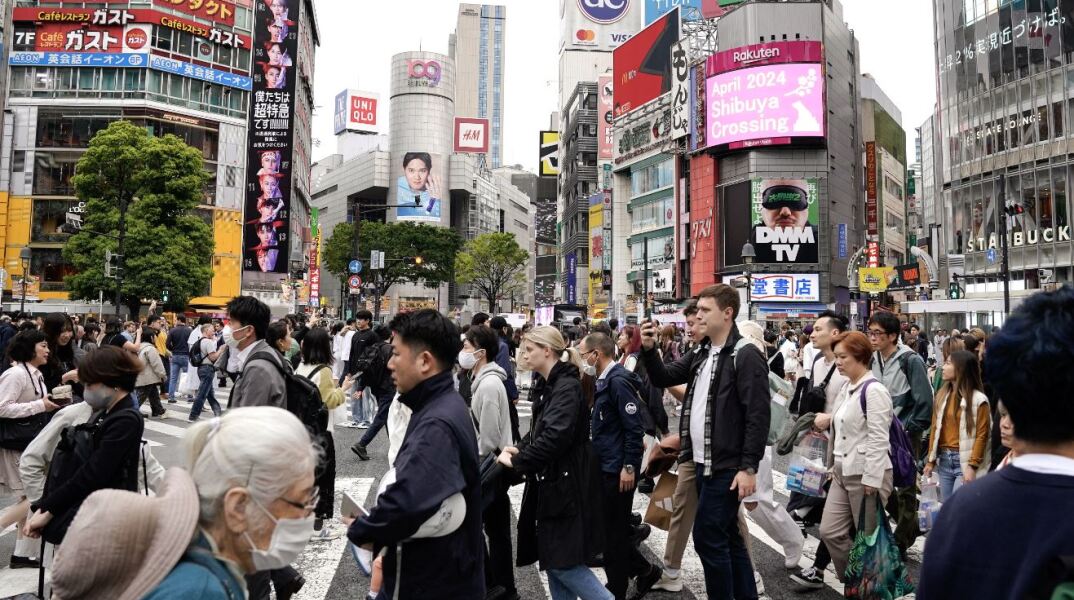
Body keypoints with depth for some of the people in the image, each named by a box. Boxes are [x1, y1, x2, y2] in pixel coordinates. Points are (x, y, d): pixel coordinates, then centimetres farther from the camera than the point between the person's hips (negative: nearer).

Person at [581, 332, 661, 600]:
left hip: (618, 469, -9)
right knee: (606, 526, 16)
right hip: (606, 467, 9)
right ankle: (644, 570, 31)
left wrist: (629, 467, -20)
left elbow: (634, 428, -22)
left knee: (614, 530, 4)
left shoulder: (619, 380, -19)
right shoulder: (604, 380, 10)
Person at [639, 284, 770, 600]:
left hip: (728, 468, -9)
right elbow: (663, 378, 16)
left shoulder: (745, 356, -15)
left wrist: (749, 468, -21)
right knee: (727, 537, 17)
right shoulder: (701, 355, 11)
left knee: (708, 538, -3)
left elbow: (758, 416, -19)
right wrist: (649, 349, -2)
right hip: (704, 464, 9)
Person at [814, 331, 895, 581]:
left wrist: (871, 480, -20)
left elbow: (878, 439, -19)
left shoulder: (874, 390, -15)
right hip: (843, 473, 8)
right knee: (830, 532, 7)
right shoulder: (847, 387, 11)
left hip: (867, 475, -8)